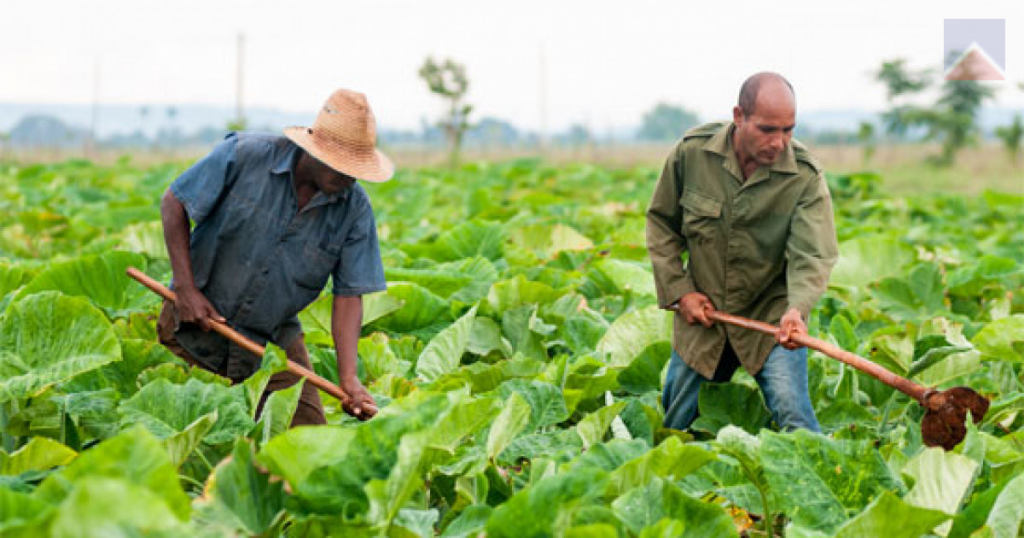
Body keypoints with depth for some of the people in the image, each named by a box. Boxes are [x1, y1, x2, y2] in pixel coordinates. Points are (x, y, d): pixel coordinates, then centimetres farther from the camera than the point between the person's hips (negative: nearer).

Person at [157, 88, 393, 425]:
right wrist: (185, 288, -14)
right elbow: (174, 203, -7)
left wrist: (349, 379, -20)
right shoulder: (244, 156, -17)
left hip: (275, 339, 3)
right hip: (197, 321, -2)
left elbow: (349, 295, -8)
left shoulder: (355, 208, -8)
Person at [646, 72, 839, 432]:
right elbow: (661, 222, 4)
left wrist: (797, 309, -43)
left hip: (771, 319, -2)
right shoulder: (691, 152, -10)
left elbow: (812, 254, -23)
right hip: (701, 312, 2)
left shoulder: (805, 177, -15)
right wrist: (678, 292, -3)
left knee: (794, 418, -18)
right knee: (674, 427, 12)